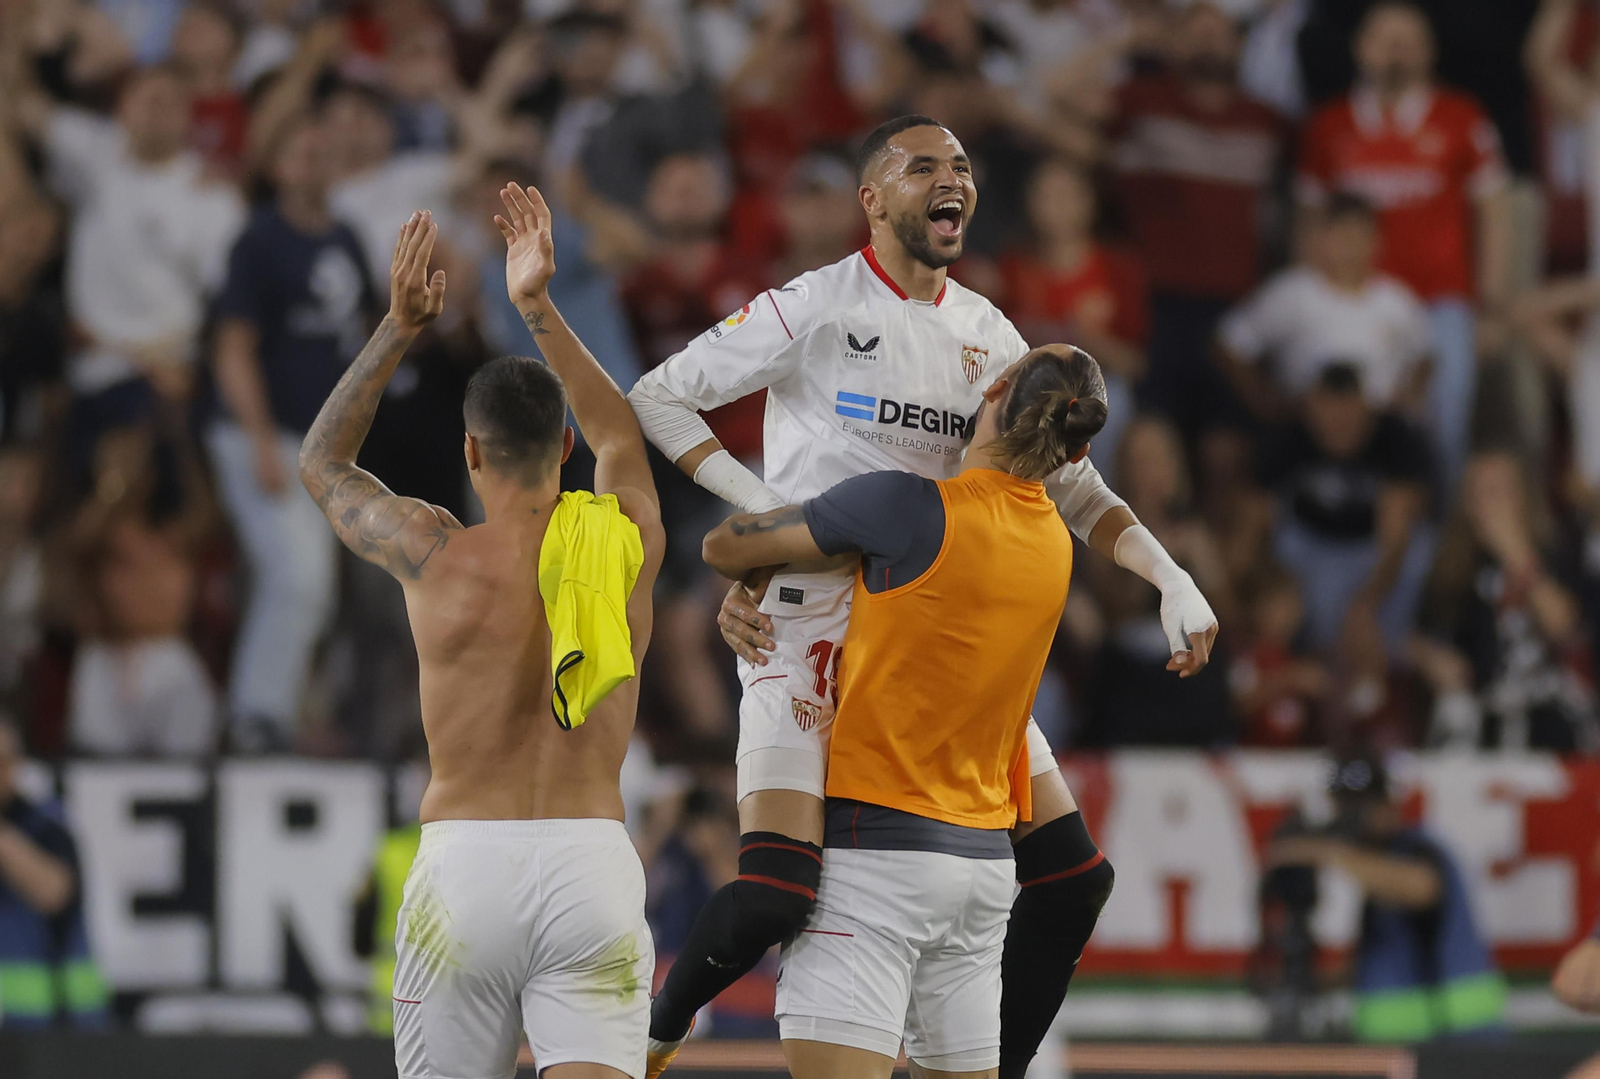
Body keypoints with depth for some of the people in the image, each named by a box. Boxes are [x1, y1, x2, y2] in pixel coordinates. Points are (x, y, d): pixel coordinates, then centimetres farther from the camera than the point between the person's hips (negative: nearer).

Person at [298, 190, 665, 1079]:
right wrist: (541, 310, 29)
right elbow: (621, 434, 29)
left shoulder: (439, 556, -1)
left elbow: (322, 462, 18)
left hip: (465, 864, -1)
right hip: (593, 863, 1)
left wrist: (398, 329, 14)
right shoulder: (627, 546, 5)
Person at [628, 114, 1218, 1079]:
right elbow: (654, 399, -3)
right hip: (806, 626, -6)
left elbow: (1073, 487, 17)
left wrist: (1172, 580, 2)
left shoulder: (986, 334, 11)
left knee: (1074, 877, 2)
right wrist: (759, 501, -13)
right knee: (773, 896, -22)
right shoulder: (817, 308, -7)